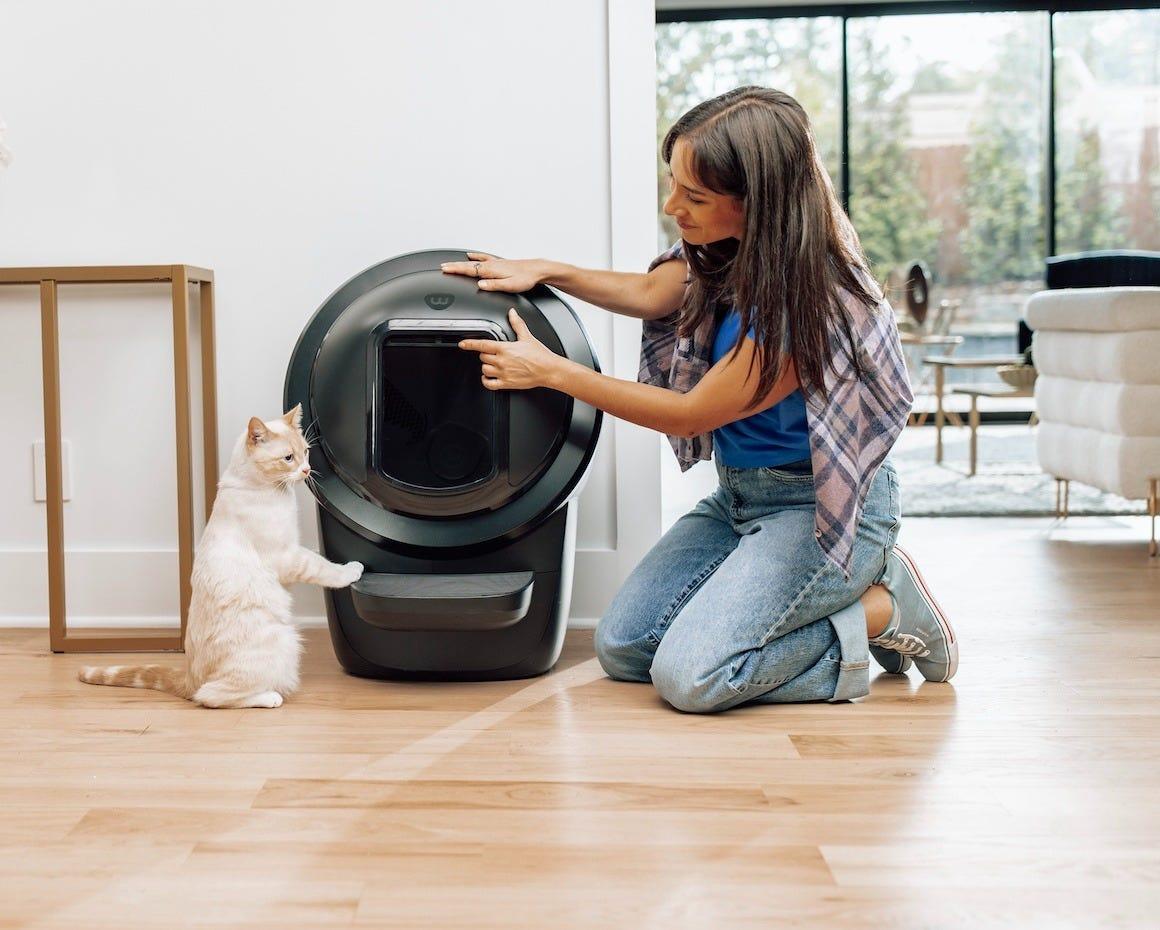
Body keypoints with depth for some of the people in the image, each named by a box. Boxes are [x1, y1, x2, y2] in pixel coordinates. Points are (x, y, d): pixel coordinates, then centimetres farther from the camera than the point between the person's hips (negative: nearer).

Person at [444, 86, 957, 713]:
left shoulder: (809, 298, -29)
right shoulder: (724, 254, -5)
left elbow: (689, 414, -20)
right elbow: (649, 294, 17)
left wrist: (549, 371, -14)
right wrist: (544, 271, 2)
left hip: (822, 505, -8)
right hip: (740, 495, 8)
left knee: (688, 677, -21)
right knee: (620, 649, 1)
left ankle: (883, 607, -3)